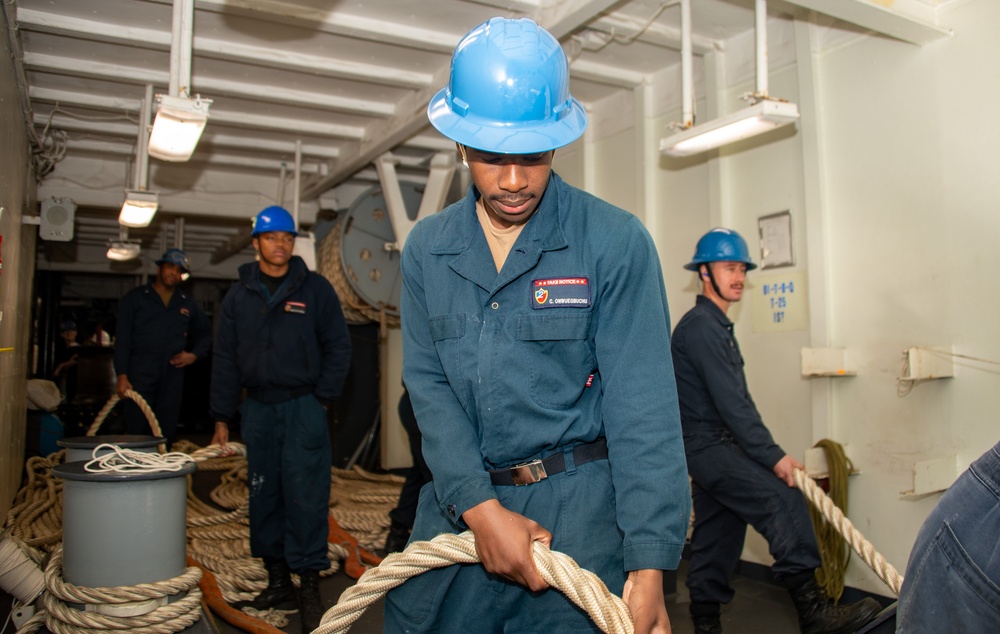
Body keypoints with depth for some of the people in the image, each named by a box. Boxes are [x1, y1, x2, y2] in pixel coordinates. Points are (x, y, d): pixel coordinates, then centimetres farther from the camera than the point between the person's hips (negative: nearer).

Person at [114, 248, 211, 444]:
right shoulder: (135, 298, 7)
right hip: (140, 375, -3)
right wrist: (122, 376, -8)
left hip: (173, 376, 3)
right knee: (136, 430, -7)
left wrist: (194, 355, 7)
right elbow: (122, 339, 1)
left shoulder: (187, 303, 16)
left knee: (167, 433, 3)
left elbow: (205, 334, 28)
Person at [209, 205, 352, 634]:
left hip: (303, 406, -3)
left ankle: (310, 587, 1)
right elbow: (225, 358, 10)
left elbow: (338, 347, 3)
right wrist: (222, 418, 7)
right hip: (257, 408, 4)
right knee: (263, 496, 9)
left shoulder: (315, 289, 1)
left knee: (305, 496, -7)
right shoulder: (239, 295, 9)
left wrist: (322, 398, -4)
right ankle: (277, 581, 22)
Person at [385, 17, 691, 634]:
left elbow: (643, 404, -13)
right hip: (458, 501, 4)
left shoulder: (616, 242, -10)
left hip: (578, 505, -3)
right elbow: (428, 384, -1)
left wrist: (649, 566, -18)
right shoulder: (427, 248, 2)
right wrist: (480, 507, -13)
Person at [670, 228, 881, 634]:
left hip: (712, 447, 10)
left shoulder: (716, 325, 18)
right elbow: (729, 402, -21)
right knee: (784, 500, -17)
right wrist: (773, 456, -18)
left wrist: (764, 452, 12)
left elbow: (736, 399, 18)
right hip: (710, 445, -10)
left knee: (719, 534, 12)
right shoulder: (700, 326, -15)